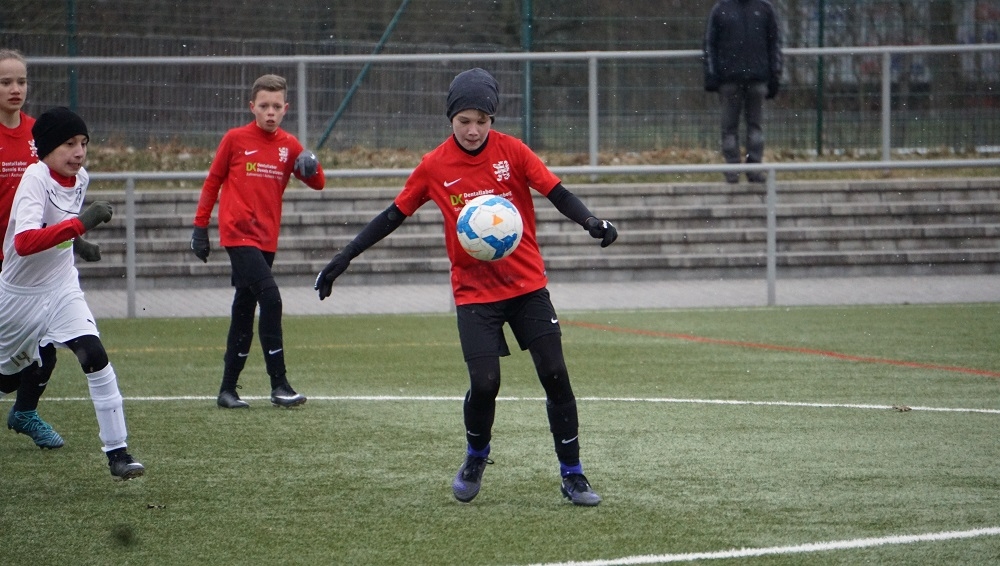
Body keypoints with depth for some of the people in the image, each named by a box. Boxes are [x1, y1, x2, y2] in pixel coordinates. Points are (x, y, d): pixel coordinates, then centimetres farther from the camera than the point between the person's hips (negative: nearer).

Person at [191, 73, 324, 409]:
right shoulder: (235, 139, -1)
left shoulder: (289, 145, 8)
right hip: (238, 234, -5)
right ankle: (279, 385, -18)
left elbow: (317, 184, 4)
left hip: (266, 240, 5)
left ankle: (228, 389, 18)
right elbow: (212, 182, 6)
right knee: (270, 297, -19)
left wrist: (311, 166, -18)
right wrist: (200, 227, 5)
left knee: (244, 312, 10)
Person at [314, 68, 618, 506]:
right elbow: (393, 216, 5)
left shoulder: (512, 151, -4)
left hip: (527, 284, 1)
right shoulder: (434, 167, -2)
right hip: (474, 292, -1)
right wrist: (345, 257, 1)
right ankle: (475, 460, 18)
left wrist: (592, 223, -26)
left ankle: (572, 475, 6)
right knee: (484, 383, -12)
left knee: (554, 375, -5)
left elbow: (557, 194, -7)